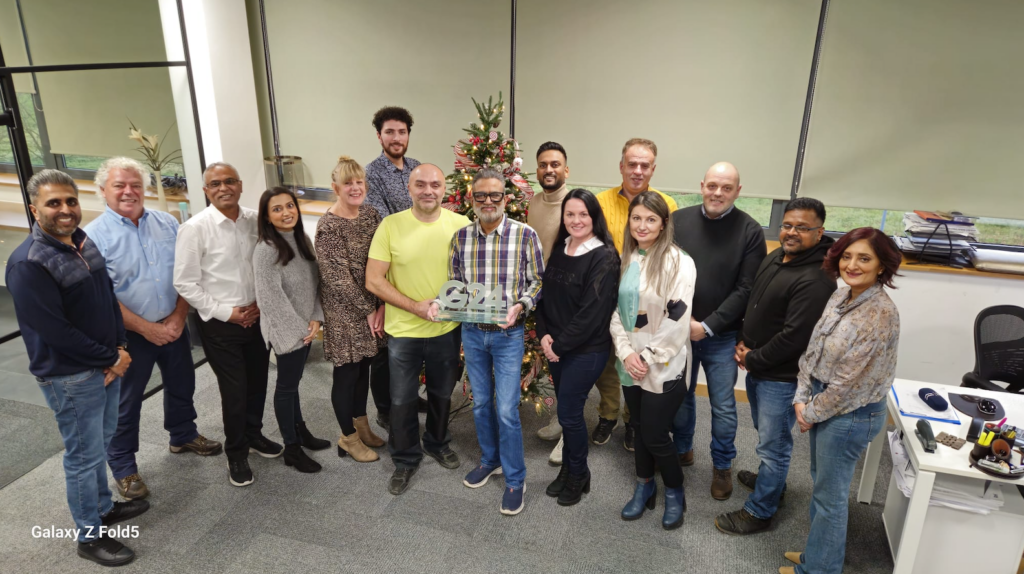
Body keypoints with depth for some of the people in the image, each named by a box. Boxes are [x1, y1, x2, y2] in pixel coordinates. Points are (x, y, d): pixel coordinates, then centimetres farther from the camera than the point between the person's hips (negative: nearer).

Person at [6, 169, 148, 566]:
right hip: (70, 377, -7)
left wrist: (119, 349, -3)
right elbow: (54, 331, -22)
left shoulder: (85, 242, 2)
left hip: (107, 365, 7)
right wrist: (110, 359, -14)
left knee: (101, 442, 22)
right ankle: (89, 537, 25)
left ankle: (102, 508, 43)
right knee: (84, 455, 6)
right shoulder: (27, 264, -21)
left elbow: (109, 298, 7)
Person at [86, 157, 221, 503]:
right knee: (126, 402, 10)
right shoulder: (95, 235, -11)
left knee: (182, 386, 21)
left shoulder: (168, 224, 0)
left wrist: (178, 319, -10)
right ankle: (123, 467, 28)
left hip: (174, 327, 4)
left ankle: (183, 436, 45)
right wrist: (147, 329, -17)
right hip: (129, 334, -4)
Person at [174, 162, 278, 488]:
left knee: (258, 383, 17)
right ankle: (236, 453, 27)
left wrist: (261, 302, -5)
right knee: (234, 392, 4)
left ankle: (253, 434, 43)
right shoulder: (195, 228, -13)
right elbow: (185, 284, -11)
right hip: (219, 325, -4)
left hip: (257, 318, 4)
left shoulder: (255, 220, -1)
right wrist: (226, 312, -14)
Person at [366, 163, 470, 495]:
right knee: (403, 400, 13)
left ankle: (438, 443, 46)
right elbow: (373, 281, -11)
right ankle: (405, 459, 35)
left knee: (442, 394, 21)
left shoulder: (461, 225, -8)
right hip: (403, 331, -1)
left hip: (447, 329, 1)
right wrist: (416, 307, -19)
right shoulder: (391, 225, -12)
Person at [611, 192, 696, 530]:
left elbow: (677, 321, -16)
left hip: (663, 367, -5)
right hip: (629, 363, 5)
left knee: (655, 435, 2)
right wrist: (625, 352, -8)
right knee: (639, 427, 17)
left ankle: (675, 493, 29)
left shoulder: (678, 262, -13)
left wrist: (647, 357, -13)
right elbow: (616, 311, 5)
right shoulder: (626, 259, 5)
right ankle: (644, 486, 39)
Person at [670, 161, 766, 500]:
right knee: (680, 396, 17)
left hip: (722, 336, -1)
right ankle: (682, 450, 40)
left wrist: (707, 326, -14)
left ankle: (722, 465, 32)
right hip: (678, 330, 2)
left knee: (723, 406, 9)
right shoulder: (678, 220, -3)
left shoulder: (750, 231, -7)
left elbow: (745, 290, -9)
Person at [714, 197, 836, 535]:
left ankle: (759, 512, 22)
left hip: (782, 377, -9)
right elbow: (753, 304, 16)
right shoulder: (774, 259, 5)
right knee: (766, 435, 27)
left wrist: (752, 359, -14)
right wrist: (744, 342, 2)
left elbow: (794, 337, -26)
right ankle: (772, 481, 49)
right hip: (758, 368, 9)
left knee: (773, 445, 6)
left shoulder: (815, 279, -24)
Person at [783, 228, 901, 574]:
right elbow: (813, 349, 6)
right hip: (823, 404, 8)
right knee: (822, 482, 23)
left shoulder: (881, 314, -24)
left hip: (851, 414, -8)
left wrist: (811, 413, -11)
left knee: (829, 495, 9)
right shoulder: (840, 296, 1)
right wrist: (802, 399, -2)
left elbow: (852, 383, -22)